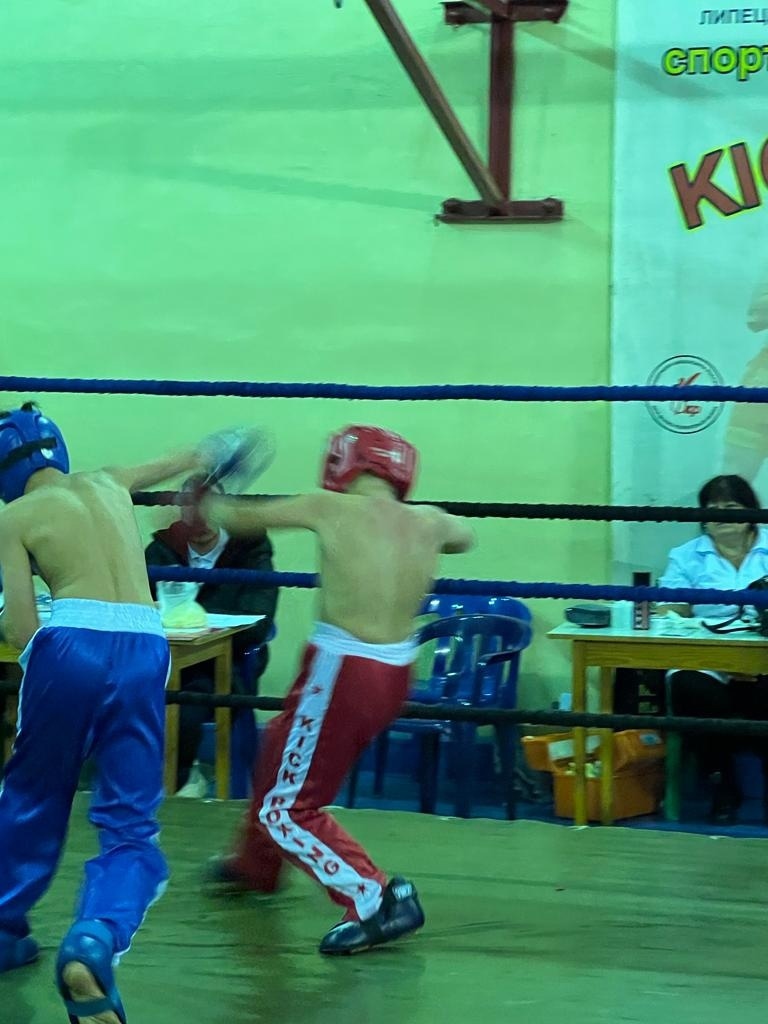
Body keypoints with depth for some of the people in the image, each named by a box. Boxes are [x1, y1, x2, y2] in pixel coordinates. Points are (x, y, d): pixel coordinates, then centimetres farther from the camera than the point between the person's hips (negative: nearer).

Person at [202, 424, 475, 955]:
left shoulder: (332, 508, -8)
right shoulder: (428, 523, 4)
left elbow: (242, 518, 5)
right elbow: (465, 535, 30)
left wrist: (212, 506, 26)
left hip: (341, 672, -7)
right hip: (395, 675, 7)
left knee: (287, 808, 3)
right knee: (282, 744, 30)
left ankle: (375, 900, -13)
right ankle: (256, 865, 49)